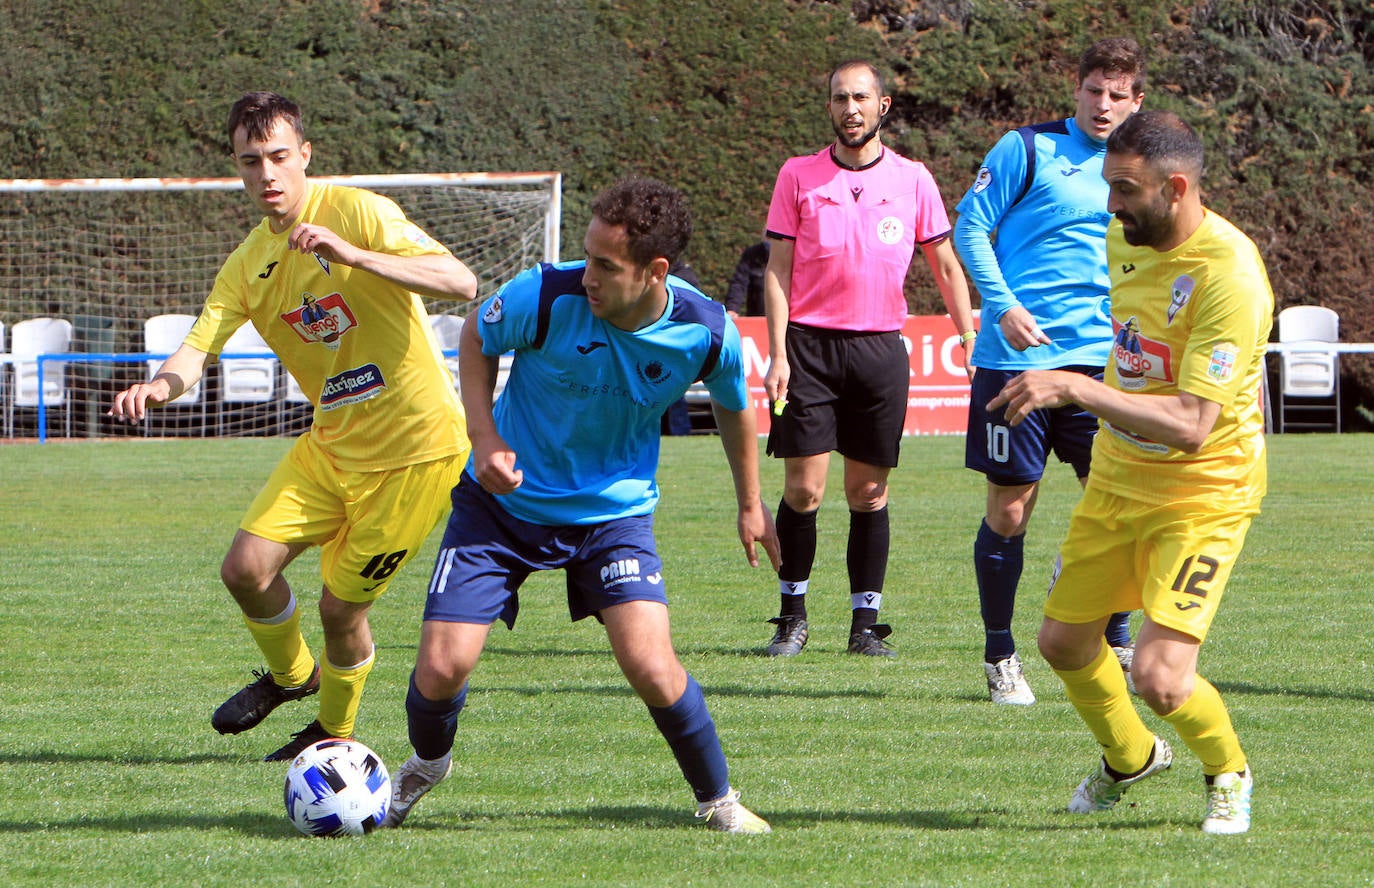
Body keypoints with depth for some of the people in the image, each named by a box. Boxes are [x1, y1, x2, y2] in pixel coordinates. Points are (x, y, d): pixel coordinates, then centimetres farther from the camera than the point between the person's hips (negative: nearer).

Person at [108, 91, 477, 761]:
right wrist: (160, 385, -29)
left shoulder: (356, 212, -14)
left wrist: (354, 255, -36)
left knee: (341, 606, -2)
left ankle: (335, 733, 27)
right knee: (246, 568, -6)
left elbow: (460, 283, -25)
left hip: (416, 449, -6)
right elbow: (198, 347, -4)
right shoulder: (247, 264, 5)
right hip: (332, 444, 6)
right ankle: (289, 674, 26)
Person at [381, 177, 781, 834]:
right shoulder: (546, 296, -25)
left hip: (615, 511, 0)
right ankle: (426, 764, 27)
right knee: (442, 668, -9)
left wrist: (750, 505, 15)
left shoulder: (706, 333, -19)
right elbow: (476, 339, -3)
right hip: (503, 502, 0)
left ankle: (717, 799, 8)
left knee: (652, 669, -19)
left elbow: (733, 406, 5)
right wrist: (485, 439, -15)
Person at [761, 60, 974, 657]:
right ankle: (793, 616, 8)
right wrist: (777, 354, -5)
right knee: (803, 489, -5)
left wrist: (971, 341, 5)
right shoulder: (798, 177, 4)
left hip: (880, 349, 1)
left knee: (869, 492, 3)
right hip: (810, 344, -1)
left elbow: (945, 265, 13)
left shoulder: (913, 180, 6)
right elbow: (778, 269, 3)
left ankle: (865, 621, 9)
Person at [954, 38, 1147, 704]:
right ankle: (999, 656, 16)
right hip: (1015, 356, -3)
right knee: (1009, 512, 1)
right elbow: (970, 226, -2)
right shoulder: (1028, 149, 1)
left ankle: (1116, 643, 13)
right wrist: (1003, 305, -14)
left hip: (1099, 360, 3)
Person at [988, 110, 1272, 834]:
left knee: (1159, 676, -17)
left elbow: (1190, 423, -33)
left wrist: (1077, 388, -38)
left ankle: (1228, 775, 15)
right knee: (1064, 641, 15)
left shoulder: (1229, 276, -28)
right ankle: (1128, 759, 44)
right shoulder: (1126, 237, -2)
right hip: (1116, 476, 8)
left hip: (1203, 495, -8)